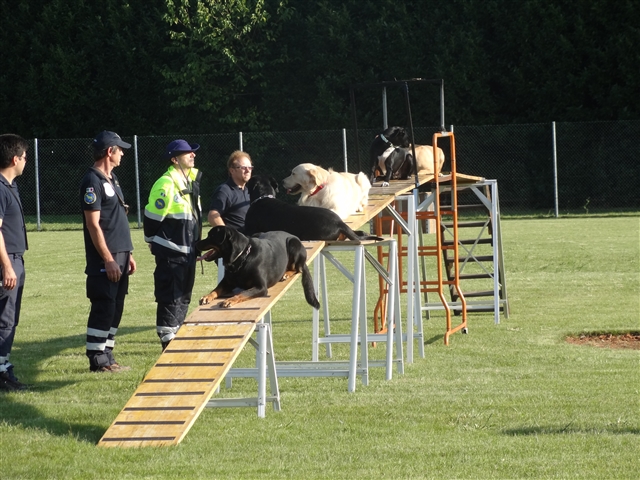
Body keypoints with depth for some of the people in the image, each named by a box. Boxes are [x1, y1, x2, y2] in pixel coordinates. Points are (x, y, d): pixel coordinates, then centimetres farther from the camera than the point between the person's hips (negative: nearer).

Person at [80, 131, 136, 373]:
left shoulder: (111, 179, 17)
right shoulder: (92, 181, -13)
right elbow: (93, 225, -17)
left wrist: (127, 253, 18)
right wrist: (108, 259, -19)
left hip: (119, 255, 10)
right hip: (105, 259, -10)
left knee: (116, 308, 11)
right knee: (104, 308, -7)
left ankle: (107, 357, 17)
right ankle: (97, 361, -3)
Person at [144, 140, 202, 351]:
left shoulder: (192, 180, 10)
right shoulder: (165, 185, -19)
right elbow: (152, 217, -15)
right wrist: (154, 243, -3)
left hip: (188, 251, 9)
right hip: (170, 252, -9)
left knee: (183, 296, 15)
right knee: (170, 298, -6)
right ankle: (168, 342, -3)